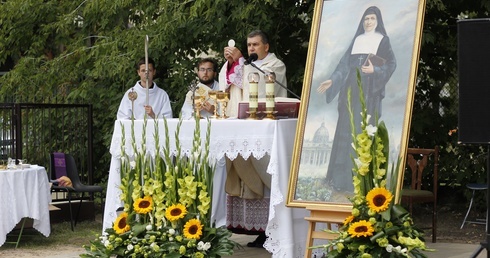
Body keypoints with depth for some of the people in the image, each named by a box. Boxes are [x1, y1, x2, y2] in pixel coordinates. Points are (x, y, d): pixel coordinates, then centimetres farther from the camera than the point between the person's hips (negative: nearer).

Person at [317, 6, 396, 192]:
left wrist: (375, 70, -23)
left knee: (363, 131, -9)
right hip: (352, 88, 5)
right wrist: (332, 80, 6)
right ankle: (343, 176, 6)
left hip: (368, 90, -5)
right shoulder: (357, 40, 17)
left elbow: (391, 64, -5)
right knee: (347, 129, 2)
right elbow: (345, 63, 14)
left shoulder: (383, 40, 3)